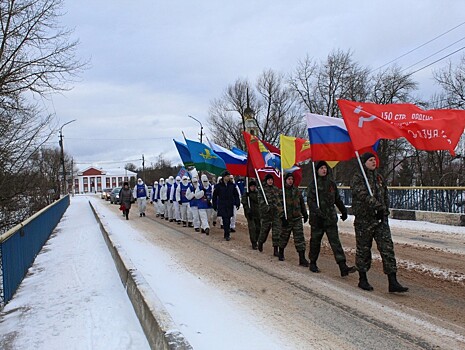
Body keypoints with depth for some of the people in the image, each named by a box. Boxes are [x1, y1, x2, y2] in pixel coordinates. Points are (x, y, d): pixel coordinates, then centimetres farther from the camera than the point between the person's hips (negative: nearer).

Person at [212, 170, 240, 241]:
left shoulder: (232, 185, 5)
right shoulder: (218, 185, -2)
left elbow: (236, 195, 10)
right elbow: (214, 196, 4)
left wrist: (237, 203, 3)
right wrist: (215, 206, 4)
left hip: (230, 206, 3)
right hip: (222, 206, -3)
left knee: (228, 220, 9)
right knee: (225, 220, -9)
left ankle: (226, 234, 22)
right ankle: (227, 235, -6)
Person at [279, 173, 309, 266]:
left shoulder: (297, 191, 9)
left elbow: (302, 203, 19)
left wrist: (305, 214, 19)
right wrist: (282, 217, -17)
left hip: (297, 218, 3)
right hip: (286, 219, -3)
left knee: (300, 238, -4)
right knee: (284, 237, 11)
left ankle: (302, 258, -4)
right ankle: (281, 253, 35)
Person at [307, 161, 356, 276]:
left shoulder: (332, 184, 13)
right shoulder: (313, 185, -2)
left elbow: (338, 200, 24)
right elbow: (310, 201, -13)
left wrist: (344, 211, 25)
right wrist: (318, 212, -27)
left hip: (331, 218, 3)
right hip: (317, 219, -3)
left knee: (335, 242, -4)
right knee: (315, 242, 8)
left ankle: (343, 267, -11)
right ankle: (313, 263, 26)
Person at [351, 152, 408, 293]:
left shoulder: (379, 177, 15)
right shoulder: (357, 178, -6)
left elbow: (385, 196, 19)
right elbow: (364, 195, -20)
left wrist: (385, 211, 7)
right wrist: (378, 206, -28)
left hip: (381, 219, 6)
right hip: (364, 219, -5)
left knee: (387, 248, -2)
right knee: (363, 250, 5)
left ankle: (393, 282, -1)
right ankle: (362, 280, 19)